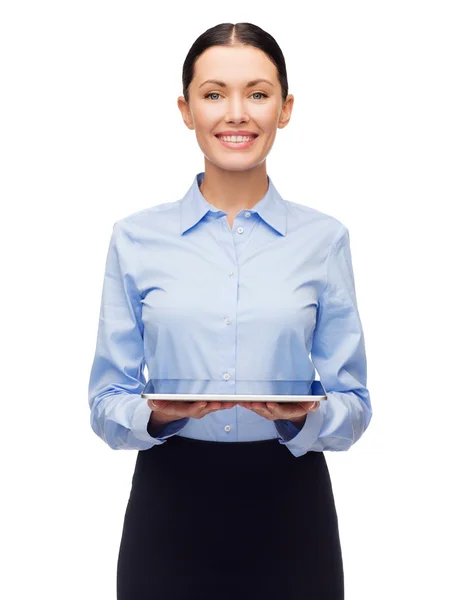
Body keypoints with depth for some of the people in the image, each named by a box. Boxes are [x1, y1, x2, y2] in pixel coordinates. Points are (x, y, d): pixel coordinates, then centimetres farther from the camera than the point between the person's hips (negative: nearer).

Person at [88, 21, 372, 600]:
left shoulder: (324, 239, -1)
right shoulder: (135, 239, -1)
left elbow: (353, 405, 1)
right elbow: (106, 403, 1)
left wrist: (305, 416, -19)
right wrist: (155, 416, -19)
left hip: (288, 507, 0)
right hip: (170, 508, 0)